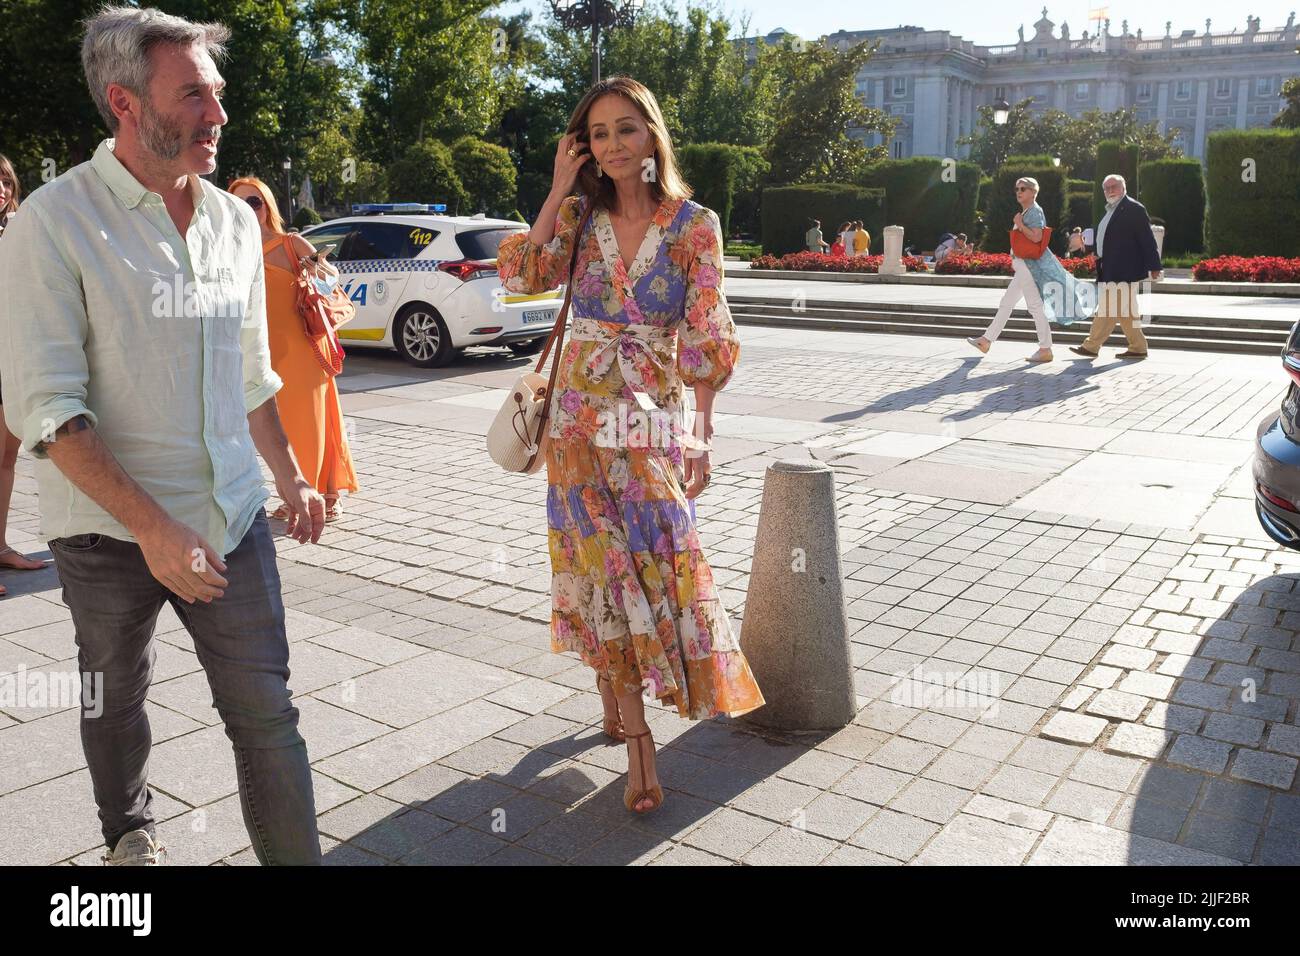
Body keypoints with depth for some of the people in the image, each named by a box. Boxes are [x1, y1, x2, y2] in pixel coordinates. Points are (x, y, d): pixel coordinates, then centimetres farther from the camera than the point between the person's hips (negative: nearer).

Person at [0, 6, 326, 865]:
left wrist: (289, 476, 12)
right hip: (110, 531, -3)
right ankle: (130, 838, 45)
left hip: (231, 516, 3)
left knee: (266, 713, 3)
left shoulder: (236, 220, 5)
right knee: (116, 704, 18)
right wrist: (152, 528, -23)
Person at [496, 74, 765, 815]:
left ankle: (619, 700, 25)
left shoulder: (695, 225, -4)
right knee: (606, 565, 3)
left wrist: (702, 438, -8)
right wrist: (558, 192, -9)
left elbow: (706, 342, -5)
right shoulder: (579, 216, 5)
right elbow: (521, 276, -9)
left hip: (655, 420, -2)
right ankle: (635, 735, 11)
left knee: (658, 560, 1)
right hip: (583, 416, 2)